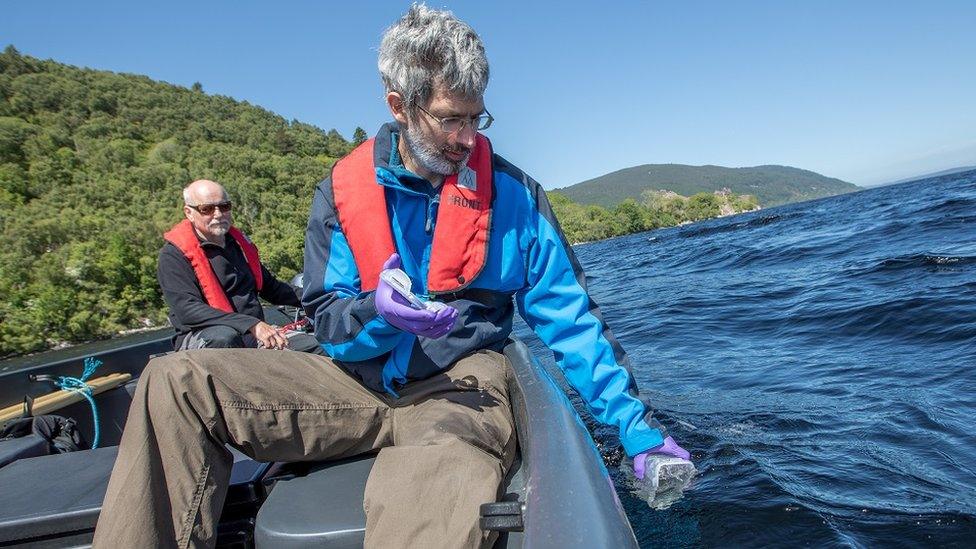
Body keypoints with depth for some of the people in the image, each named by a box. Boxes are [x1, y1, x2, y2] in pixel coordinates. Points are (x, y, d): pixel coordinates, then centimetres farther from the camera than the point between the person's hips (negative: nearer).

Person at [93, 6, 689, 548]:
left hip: (459, 385, -3)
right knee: (176, 382, -11)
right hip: (357, 380, 4)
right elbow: (329, 322, 3)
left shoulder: (512, 191, 0)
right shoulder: (342, 191, 3)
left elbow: (570, 314, -1)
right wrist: (376, 313, -22)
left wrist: (636, 422, -6)